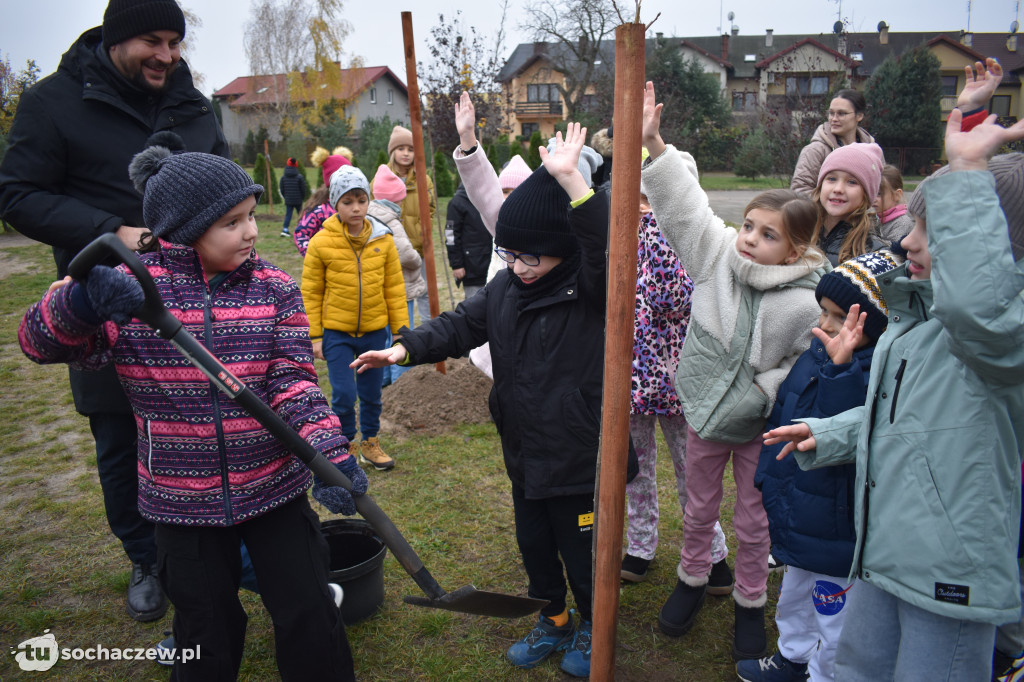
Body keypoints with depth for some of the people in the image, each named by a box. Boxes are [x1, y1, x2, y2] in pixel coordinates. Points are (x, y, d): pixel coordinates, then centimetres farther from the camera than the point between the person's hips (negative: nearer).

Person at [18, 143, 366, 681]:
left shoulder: (274, 288, -5)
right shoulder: (129, 289, -7)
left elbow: (294, 381, -10)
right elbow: (39, 340, -10)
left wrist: (330, 453, -26)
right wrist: (84, 299, -33)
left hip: (273, 488, 0)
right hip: (181, 499, 0)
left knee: (309, 617, 9)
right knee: (206, 637, 17)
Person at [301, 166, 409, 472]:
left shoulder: (383, 240, -3)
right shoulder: (321, 242, -8)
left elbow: (395, 288, 3)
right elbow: (311, 292, -2)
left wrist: (400, 329, 3)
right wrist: (314, 336, -3)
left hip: (374, 331, 2)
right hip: (336, 332, -2)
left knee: (371, 393, 13)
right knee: (343, 395, -3)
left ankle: (369, 443, 33)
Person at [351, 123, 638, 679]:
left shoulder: (591, 288, -18)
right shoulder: (505, 288, 1)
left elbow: (607, 247, -37)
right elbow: (461, 324, 5)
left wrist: (571, 180, -47)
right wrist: (405, 349, -9)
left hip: (580, 460, -6)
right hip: (524, 456, 7)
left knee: (582, 554, 14)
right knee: (533, 547, 23)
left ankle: (590, 627, 42)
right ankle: (553, 621, 48)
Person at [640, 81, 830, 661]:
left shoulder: (803, 305, -20)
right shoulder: (718, 252, -12)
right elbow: (685, 204, -15)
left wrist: (760, 399, -22)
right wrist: (655, 143, -23)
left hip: (757, 427, -2)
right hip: (705, 414, 3)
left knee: (753, 524, 16)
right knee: (700, 510, 22)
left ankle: (750, 603, 39)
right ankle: (693, 581, 45)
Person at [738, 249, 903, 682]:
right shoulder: (817, 353, 1)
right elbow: (781, 415, 12)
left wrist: (840, 370, -45)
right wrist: (768, 475, 18)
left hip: (837, 529, -9)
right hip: (797, 517, 9)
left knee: (834, 623, 13)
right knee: (795, 596, 30)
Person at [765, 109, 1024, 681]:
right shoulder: (916, 316, 10)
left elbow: (977, 302, -47)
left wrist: (968, 173, -40)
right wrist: (827, 434, 10)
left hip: (952, 574, -9)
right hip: (889, 552, 9)